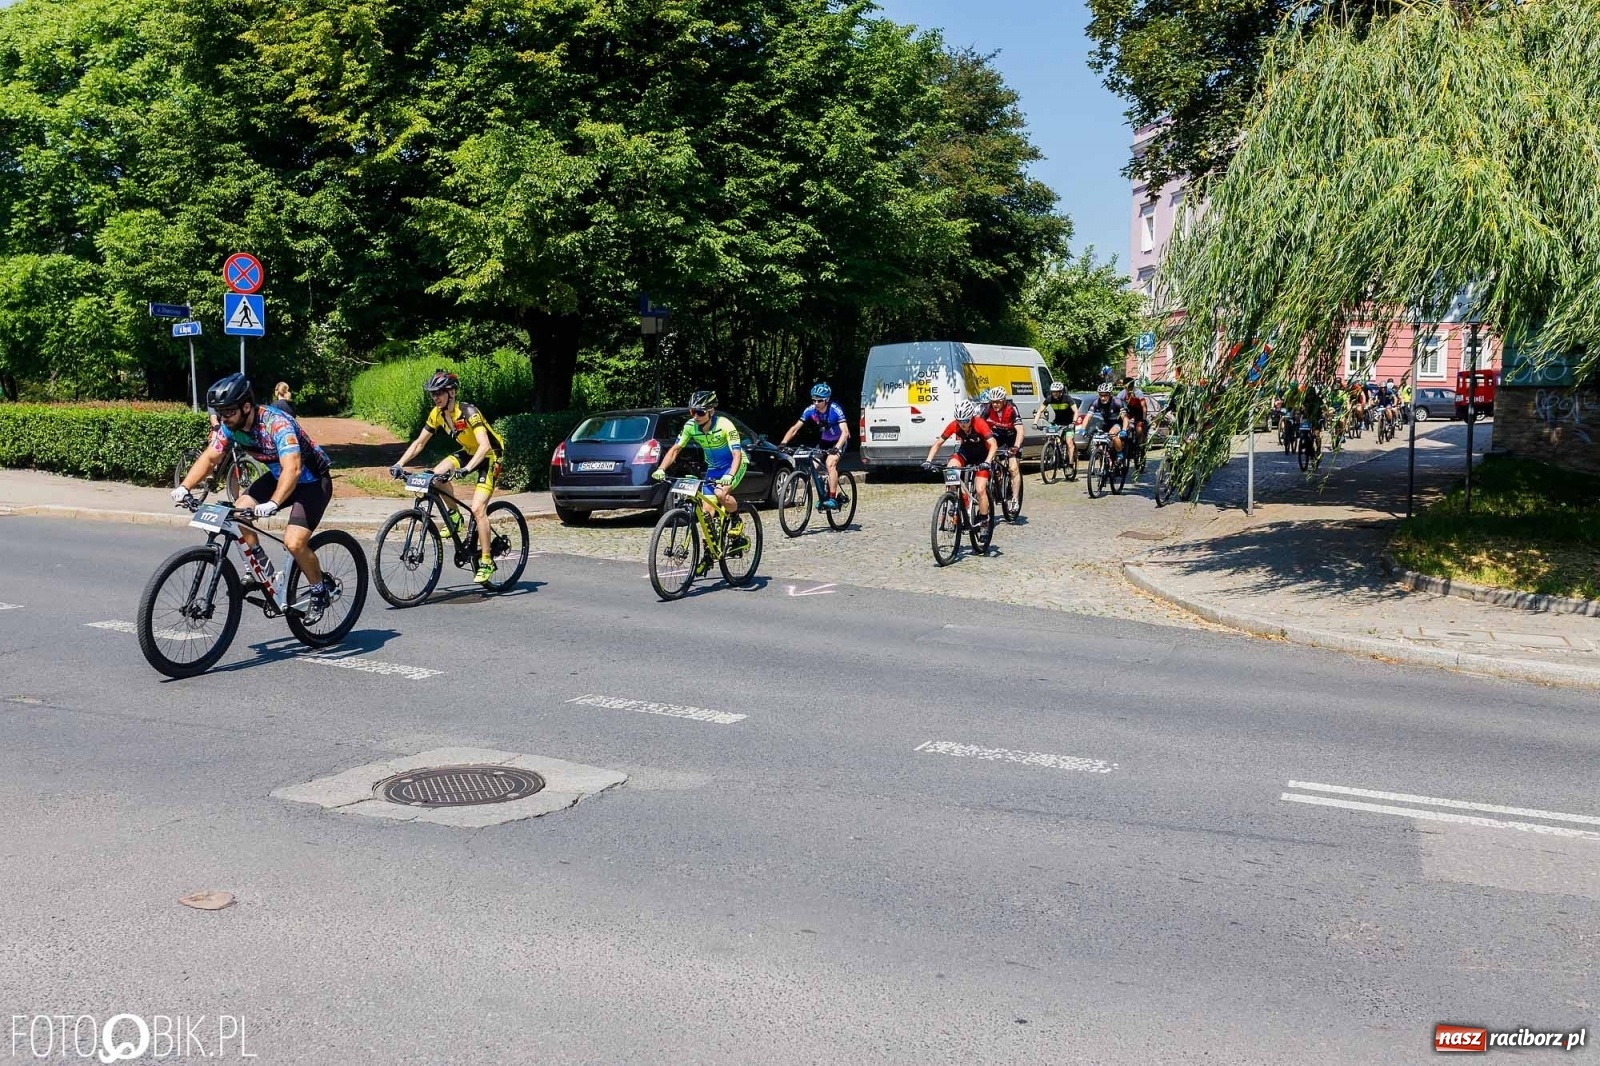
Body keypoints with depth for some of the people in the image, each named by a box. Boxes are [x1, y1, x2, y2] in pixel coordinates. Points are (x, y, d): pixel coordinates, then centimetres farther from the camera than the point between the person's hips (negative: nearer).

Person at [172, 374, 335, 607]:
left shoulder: (277, 424, -33)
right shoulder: (230, 426, -11)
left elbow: (293, 469, -44)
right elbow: (209, 458, -6)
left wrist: (273, 504, -57)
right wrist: (184, 487, -22)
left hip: (312, 480, -8)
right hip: (278, 475, 8)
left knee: (294, 542, -19)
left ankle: (321, 590, 4)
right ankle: (262, 568, 8)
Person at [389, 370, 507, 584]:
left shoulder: (468, 412, -29)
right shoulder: (437, 414, -8)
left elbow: (485, 446, -39)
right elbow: (419, 443, -3)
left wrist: (466, 469, -52)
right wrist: (399, 464, -16)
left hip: (490, 456, -7)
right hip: (469, 452, 7)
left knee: (477, 509, -18)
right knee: (436, 475, -19)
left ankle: (487, 562, -10)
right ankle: (454, 515, 6)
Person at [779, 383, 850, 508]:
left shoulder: (835, 410, -28)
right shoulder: (810, 410, -16)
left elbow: (845, 432, -37)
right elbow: (795, 428, -15)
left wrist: (836, 448, -53)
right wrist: (783, 443, -29)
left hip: (839, 441, -5)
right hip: (825, 441, 5)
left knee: (830, 463, -28)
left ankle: (833, 498, -26)